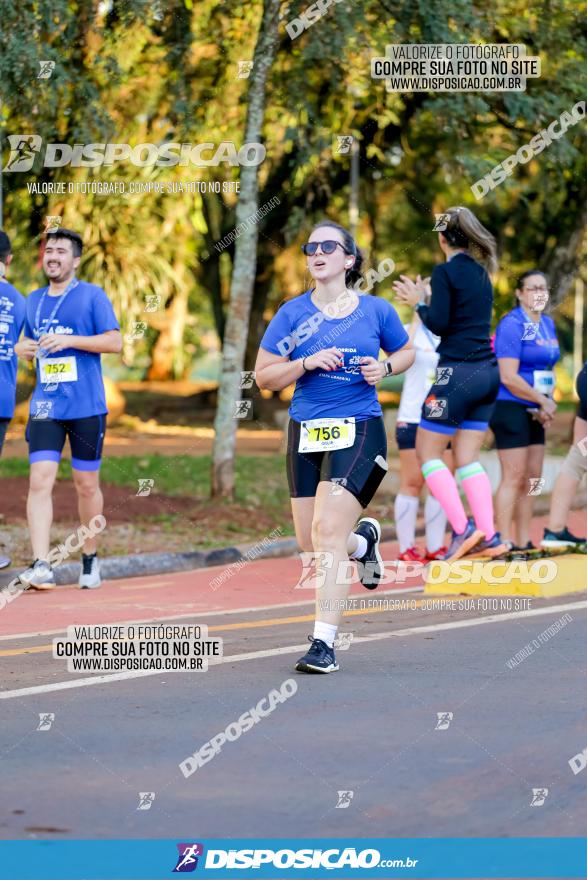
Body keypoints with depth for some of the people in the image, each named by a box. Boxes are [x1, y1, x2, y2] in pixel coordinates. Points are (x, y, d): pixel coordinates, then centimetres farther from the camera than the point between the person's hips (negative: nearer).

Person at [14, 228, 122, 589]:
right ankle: (41, 566, -18)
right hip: (46, 406, 3)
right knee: (40, 479, -12)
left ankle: (90, 559, 24)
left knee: (87, 484, 6)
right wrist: (23, 349, 2)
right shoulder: (34, 300, 13)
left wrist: (69, 340, -18)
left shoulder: (92, 296, -3)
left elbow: (115, 342, -9)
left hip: (86, 406, -3)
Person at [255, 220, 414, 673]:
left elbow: (406, 351, 18)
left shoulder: (376, 310, 2)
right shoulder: (292, 313, 2)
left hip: (359, 431, -3)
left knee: (328, 529, -18)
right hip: (306, 432, 3)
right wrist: (308, 363, -13)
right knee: (310, 542, 9)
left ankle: (324, 643, -17)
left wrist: (385, 367, -3)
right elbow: (264, 376, 3)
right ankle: (364, 541, 46)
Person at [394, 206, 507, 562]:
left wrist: (418, 302, 2)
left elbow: (438, 323, -15)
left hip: (457, 372, -7)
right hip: (487, 373, 7)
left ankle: (463, 528, -8)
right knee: (468, 457, 10)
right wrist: (426, 298, 21)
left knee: (427, 452, 3)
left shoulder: (446, 272, -10)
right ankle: (489, 536, 1)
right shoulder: (480, 272, 14)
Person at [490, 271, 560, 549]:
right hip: (510, 408, -9)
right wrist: (544, 401, -11)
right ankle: (505, 543, -7)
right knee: (514, 477, -9)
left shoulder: (547, 324, 13)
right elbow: (508, 377, -19)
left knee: (532, 479, 10)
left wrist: (546, 405, 3)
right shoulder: (512, 325, -14)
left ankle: (524, 543, 16)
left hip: (534, 412, 9)